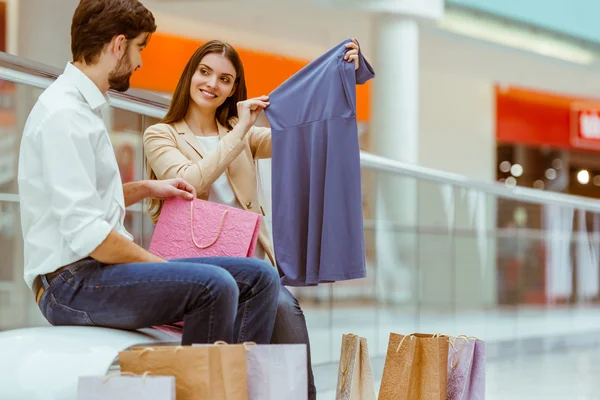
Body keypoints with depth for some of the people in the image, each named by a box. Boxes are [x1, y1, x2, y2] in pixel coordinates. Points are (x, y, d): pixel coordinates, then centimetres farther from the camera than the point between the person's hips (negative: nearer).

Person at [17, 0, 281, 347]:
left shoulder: (85, 107, 18)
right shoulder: (63, 114, -15)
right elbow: (85, 234, -22)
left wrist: (144, 189, 18)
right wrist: (162, 265, -14)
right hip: (71, 282, -10)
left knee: (260, 278, -2)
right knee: (213, 285, -31)